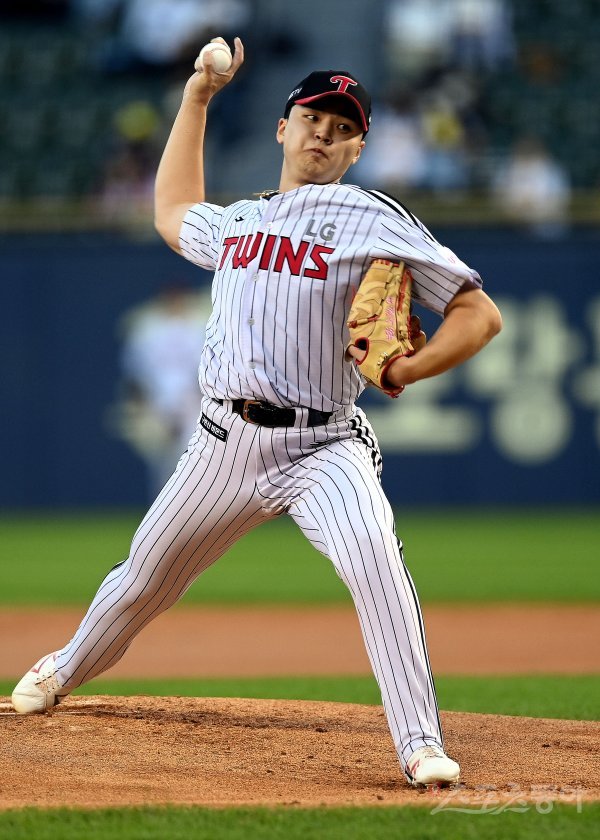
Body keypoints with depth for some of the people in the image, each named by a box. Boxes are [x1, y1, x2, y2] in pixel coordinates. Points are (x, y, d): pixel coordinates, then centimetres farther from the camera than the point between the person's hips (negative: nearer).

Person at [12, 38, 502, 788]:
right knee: (143, 577, 18)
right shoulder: (237, 221, 16)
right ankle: (66, 669, 48)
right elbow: (171, 213, 39)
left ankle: (420, 745, -32)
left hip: (323, 448, -5)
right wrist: (198, 97, 36)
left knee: (371, 554, -32)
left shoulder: (374, 221, -2)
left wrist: (409, 370, -22)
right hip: (225, 443, 5)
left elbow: (479, 313, -5)